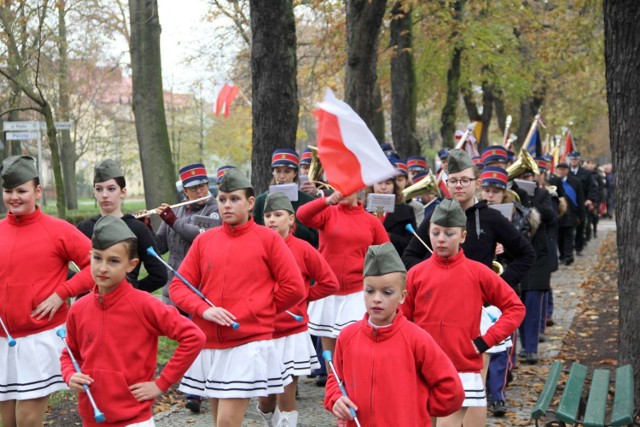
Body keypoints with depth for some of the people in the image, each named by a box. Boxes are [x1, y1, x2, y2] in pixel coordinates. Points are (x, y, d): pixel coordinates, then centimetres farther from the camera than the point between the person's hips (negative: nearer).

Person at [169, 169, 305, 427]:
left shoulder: (267, 239, -2)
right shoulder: (204, 240, 7)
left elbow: (294, 287, -3)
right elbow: (178, 285, 4)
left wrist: (259, 311, 0)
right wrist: (204, 309, -12)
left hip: (249, 344, -4)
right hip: (209, 346, 5)